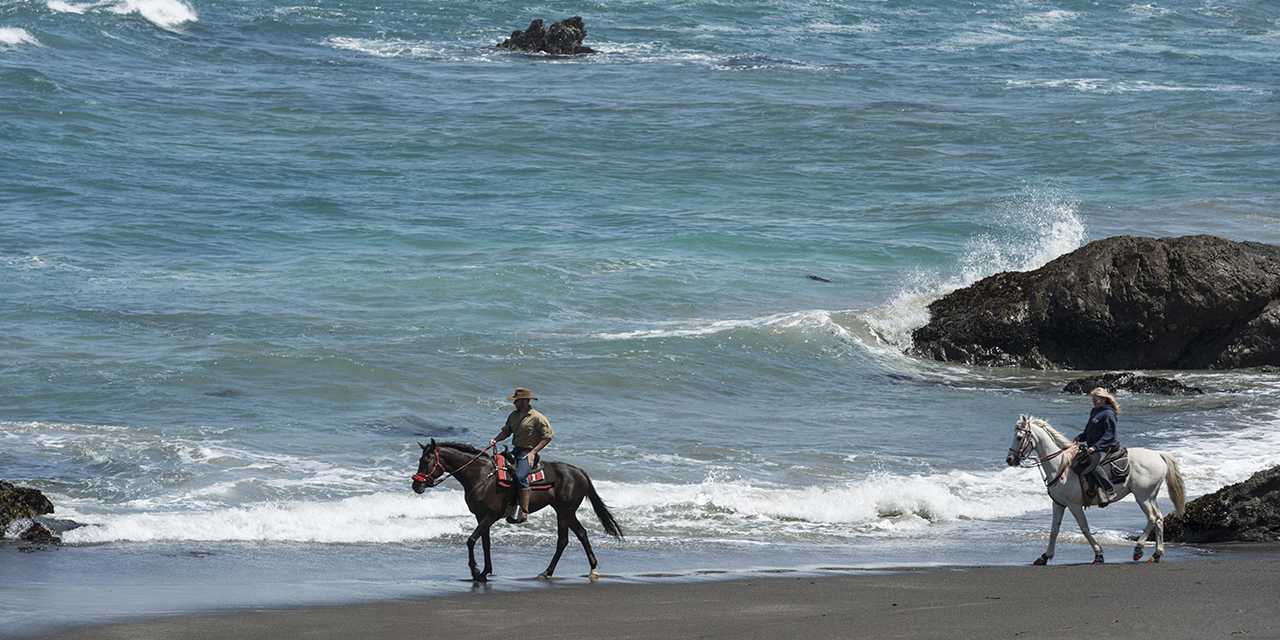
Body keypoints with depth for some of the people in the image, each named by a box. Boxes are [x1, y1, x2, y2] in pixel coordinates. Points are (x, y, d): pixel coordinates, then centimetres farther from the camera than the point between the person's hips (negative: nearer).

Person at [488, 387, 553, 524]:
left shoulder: (537, 418, -9)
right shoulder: (513, 416, 14)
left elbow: (547, 437, -9)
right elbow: (506, 431, 22)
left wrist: (533, 452, -15)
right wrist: (495, 440, 1)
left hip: (528, 453, -8)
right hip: (515, 451, 8)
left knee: (520, 476, -30)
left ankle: (524, 512, -29)